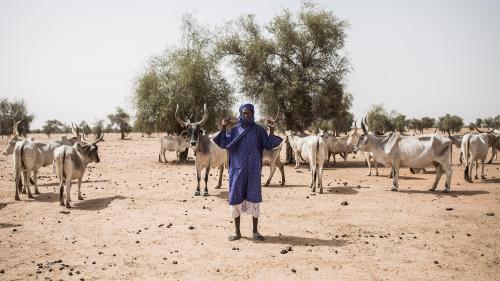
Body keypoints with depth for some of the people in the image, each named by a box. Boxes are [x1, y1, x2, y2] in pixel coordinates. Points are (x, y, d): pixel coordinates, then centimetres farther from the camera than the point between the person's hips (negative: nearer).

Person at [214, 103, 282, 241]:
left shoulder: (259, 130, 4)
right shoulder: (234, 130, 5)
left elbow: (268, 146, 0)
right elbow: (224, 144, -3)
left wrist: (272, 130, -11)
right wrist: (223, 128, -10)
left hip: (253, 169, -1)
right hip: (237, 168, 1)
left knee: (254, 199, 2)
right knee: (235, 199, 2)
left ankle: (255, 231, 15)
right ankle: (237, 232, 15)